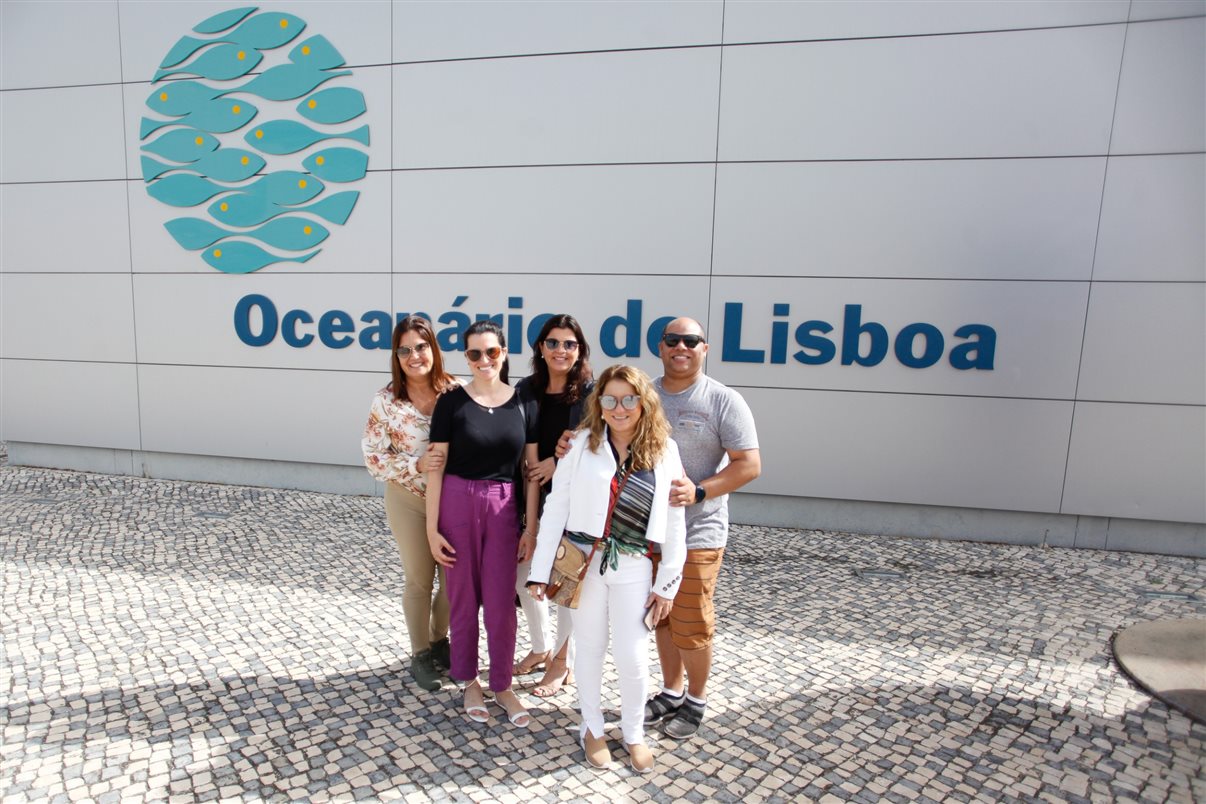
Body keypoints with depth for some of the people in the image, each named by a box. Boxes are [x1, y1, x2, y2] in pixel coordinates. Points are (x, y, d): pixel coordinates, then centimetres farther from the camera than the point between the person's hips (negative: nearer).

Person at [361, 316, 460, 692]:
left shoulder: (456, 391, -8)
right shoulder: (386, 401, -10)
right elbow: (374, 456, -8)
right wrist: (416, 465, -23)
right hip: (408, 500, -1)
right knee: (419, 579, 12)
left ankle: (439, 640, 39)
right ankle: (420, 654, 33)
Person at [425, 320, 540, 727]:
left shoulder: (522, 404, 1)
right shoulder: (451, 402, -4)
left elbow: (532, 470, 3)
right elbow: (436, 468, -4)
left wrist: (531, 528, 1)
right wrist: (432, 528, -7)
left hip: (505, 509, 1)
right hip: (458, 505, -1)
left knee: (501, 602, 7)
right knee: (463, 598, 12)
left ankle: (502, 685, 27)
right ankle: (469, 682, 33)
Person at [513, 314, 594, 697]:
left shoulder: (592, 393, -9)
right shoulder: (526, 390, 4)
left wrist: (560, 461, -16)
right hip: (531, 497, 5)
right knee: (524, 576, 14)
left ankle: (563, 663, 28)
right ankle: (541, 648, 39)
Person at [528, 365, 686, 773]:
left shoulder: (664, 451, -3)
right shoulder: (582, 444, -6)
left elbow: (674, 522, 1)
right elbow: (555, 507, -4)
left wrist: (668, 583, 1)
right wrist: (540, 570, -6)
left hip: (634, 567, 0)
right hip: (584, 560, 0)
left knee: (632, 657, 8)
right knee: (589, 647, 15)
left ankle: (634, 732, 36)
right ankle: (592, 728, 39)